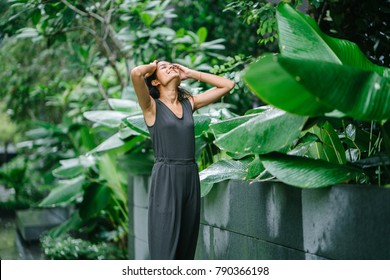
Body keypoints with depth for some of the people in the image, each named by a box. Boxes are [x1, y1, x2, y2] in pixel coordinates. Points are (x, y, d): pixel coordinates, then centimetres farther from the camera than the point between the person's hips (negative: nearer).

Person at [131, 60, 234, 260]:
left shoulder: (189, 103, 12)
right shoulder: (151, 106, -2)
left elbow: (227, 85, 16)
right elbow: (135, 73, -20)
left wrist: (191, 74, 13)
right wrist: (152, 67, 2)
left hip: (191, 177, 6)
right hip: (165, 179, -5)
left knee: (187, 248, 10)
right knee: (165, 250, -5)